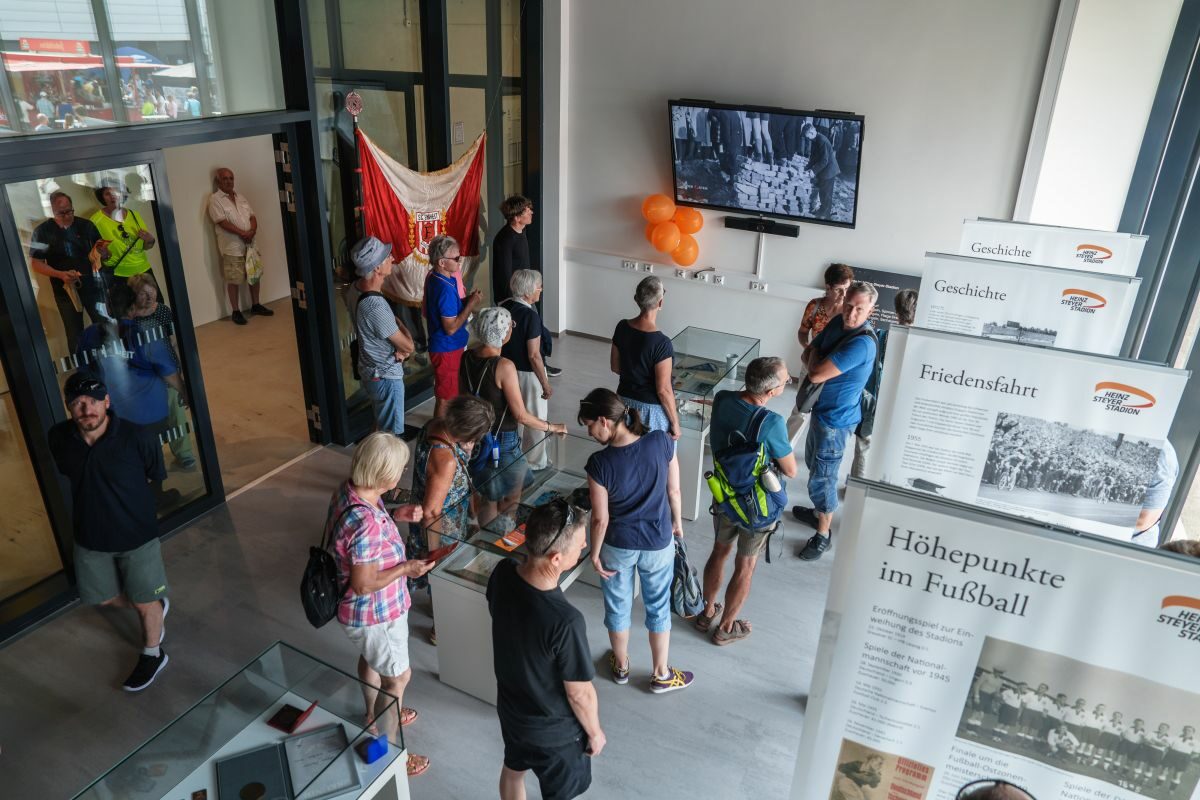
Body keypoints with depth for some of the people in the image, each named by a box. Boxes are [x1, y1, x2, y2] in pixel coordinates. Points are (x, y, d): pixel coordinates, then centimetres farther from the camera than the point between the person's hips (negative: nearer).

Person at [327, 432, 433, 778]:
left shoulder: (349, 490, -11)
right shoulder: (365, 522, -39)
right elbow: (364, 585, -31)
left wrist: (394, 516, 0)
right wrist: (406, 568, -20)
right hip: (375, 613, -9)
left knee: (370, 658, 32)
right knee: (397, 677, 13)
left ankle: (375, 715, 58)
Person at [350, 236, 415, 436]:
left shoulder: (358, 288, -4)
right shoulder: (376, 308, -33)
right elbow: (409, 346, -22)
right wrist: (401, 325, -3)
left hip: (372, 370, 9)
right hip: (385, 376, -9)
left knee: (381, 424, 27)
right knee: (388, 433, 8)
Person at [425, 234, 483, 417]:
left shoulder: (433, 277, 2)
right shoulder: (446, 288, -28)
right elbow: (451, 328, -25)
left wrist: (465, 301, 0)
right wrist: (471, 304, -19)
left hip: (440, 345, 10)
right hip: (447, 349, -10)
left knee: (444, 392, 25)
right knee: (446, 396, 5)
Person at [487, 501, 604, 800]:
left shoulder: (502, 573, -21)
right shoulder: (565, 621, -41)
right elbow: (580, 694, -25)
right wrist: (595, 732, -5)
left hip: (510, 708, 6)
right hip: (554, 730, -6)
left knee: (513, 768, 33)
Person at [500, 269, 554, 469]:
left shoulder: (503, 307, -4)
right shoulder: (531, 316, -26)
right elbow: (534, 355, -24)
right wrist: (546, 384, -15)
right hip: (528, 374, -7)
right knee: (535, 419, 11)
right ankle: (534, 461, 25)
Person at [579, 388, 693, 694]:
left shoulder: (599, 463, -27)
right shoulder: (661, 442, -20)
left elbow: (600, 520, -17)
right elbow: (674, 491, -6)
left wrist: (594, 553, -1)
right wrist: (677, 521, 12)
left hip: (617, 546, -2)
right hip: (658, 543, 2)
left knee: (618, 606, 24)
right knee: (658, 607, 22)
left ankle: (621, 666, 46)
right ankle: (661, 675, 39)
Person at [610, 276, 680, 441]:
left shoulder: (622, 327, -8)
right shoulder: (661, 343, -27)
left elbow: (615, 367, 5)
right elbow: (663, 390, -22)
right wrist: (675, 422, -11)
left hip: (625, 401, 6)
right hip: (652, 409, -6)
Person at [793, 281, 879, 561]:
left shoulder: (862, 343, -31)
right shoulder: (839, 322, -3)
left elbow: (816, 374, -32)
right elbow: (808, 353, 6)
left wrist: (815, 356, -11)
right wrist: (818, 359, -16)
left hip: (836, 418, -9)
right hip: (822, 408, 9)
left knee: (822, 475, 3)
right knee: (813, 463, 25)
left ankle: (823, 535, 20)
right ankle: (819, 513, 46)